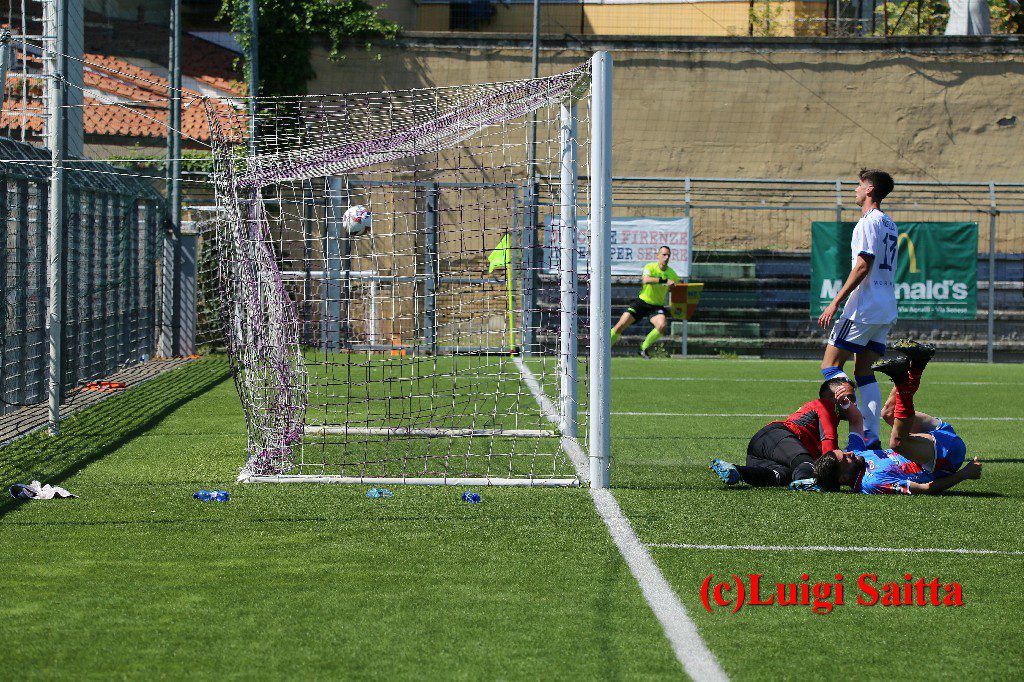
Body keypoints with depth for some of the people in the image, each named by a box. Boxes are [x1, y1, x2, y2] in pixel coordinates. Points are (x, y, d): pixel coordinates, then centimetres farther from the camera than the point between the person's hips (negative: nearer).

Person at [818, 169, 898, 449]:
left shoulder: (868, 222, -11)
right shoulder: (889, 224, 18)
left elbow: (863, 267, -18)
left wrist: (835, 303, -18)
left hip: (864, 308, -9)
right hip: (886, 310, 9)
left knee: (830, 365, -7)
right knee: (864, 372, 10)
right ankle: (871, 435, 2)